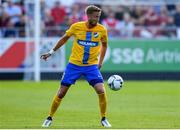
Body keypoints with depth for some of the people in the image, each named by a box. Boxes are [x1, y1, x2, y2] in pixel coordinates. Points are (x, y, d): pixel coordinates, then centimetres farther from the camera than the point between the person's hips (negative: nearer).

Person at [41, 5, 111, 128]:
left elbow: (104, 45, 14)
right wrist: (51, 52, 13)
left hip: (92, 66, 0)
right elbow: (64, 39, 9)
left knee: (101, 91, -16)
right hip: (74, 64, 0)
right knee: (61, 93, 2)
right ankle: (50, 118, 20)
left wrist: (100, 61, 5)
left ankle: (104, 119, 3)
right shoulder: (76, 27, -9)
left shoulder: (102, 30, -7)